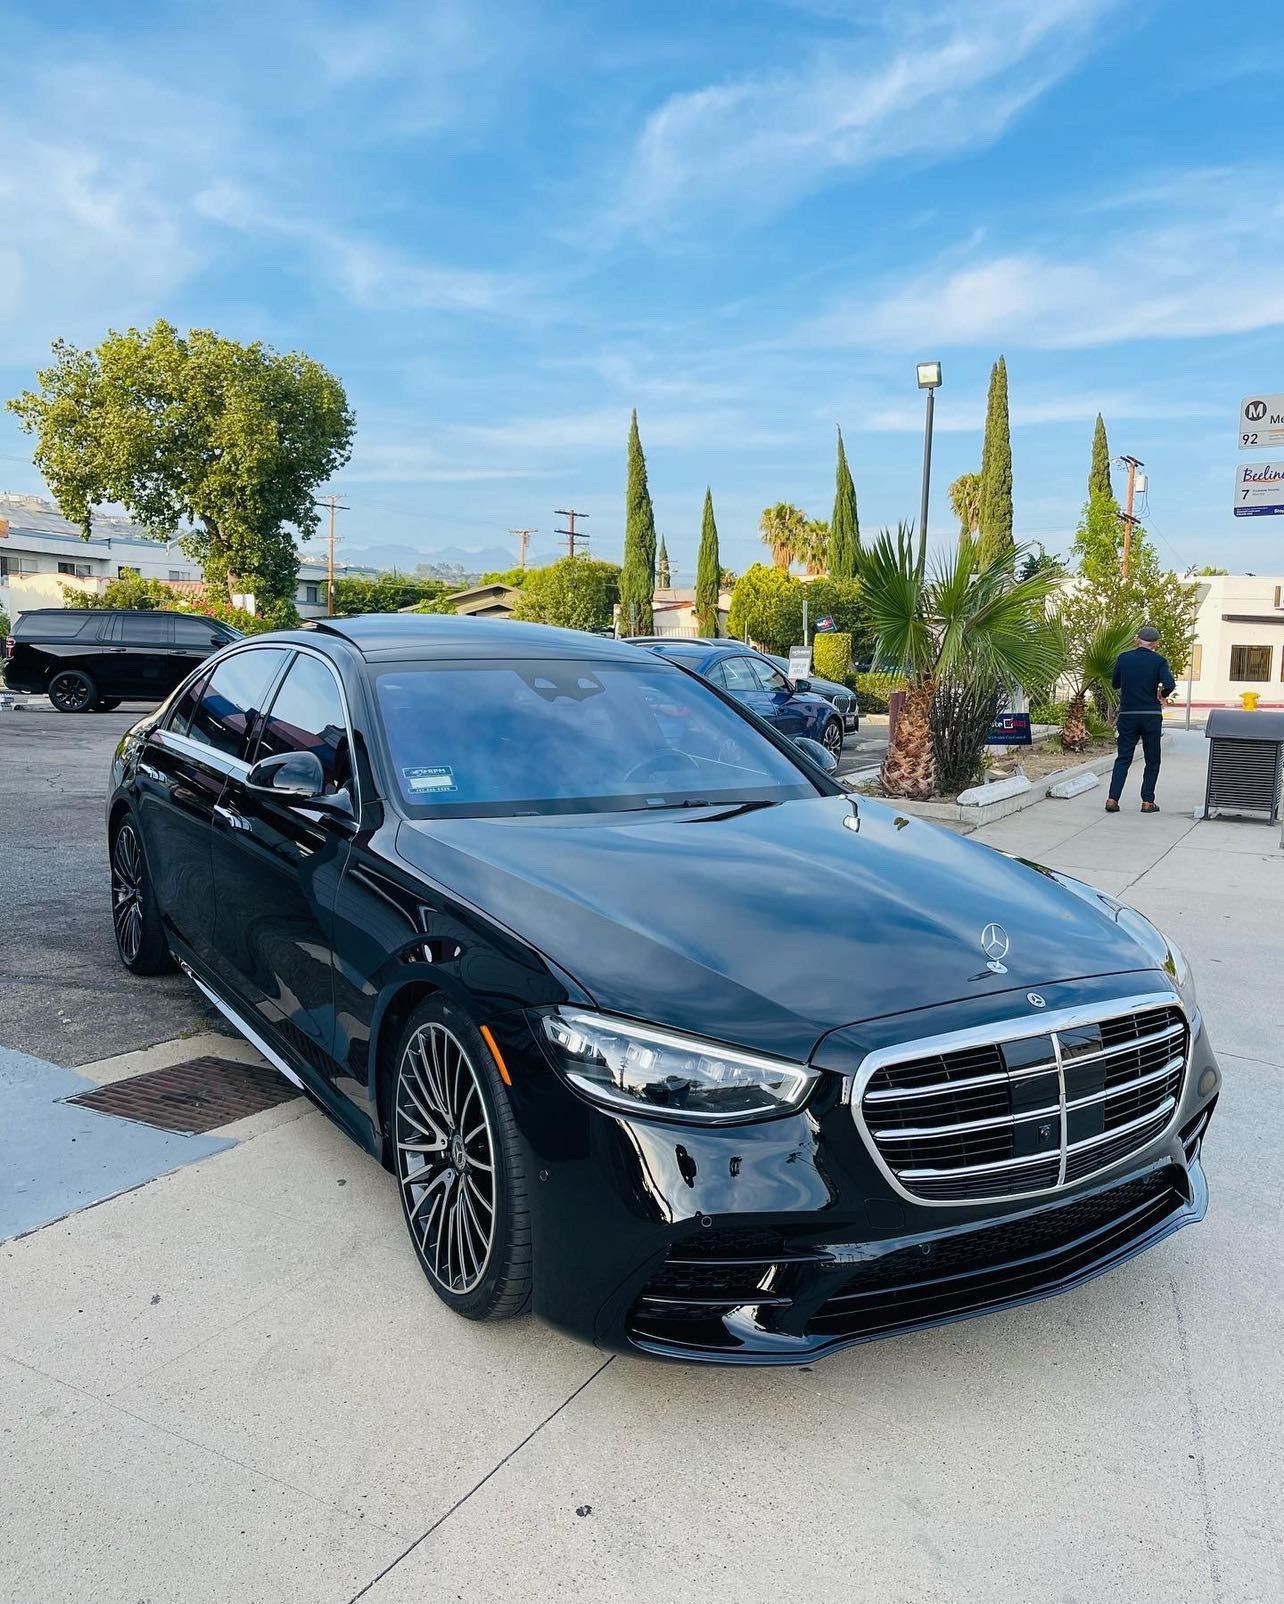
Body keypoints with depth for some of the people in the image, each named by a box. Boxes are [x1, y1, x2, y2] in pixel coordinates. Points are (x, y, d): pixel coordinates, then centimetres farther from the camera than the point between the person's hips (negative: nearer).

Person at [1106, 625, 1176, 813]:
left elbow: (1115, 684, 10)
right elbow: (1170, 685, -17)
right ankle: (1147, 801, 8)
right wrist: (1162, 695, 2)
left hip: (1127, 715, 2)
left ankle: (1113, 799, -3)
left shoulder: (1123, 658, 0)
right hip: (1151, 716, -2)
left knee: (1123, 759, 8)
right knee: (1152, 761, 10)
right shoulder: (1158, 661, -5)